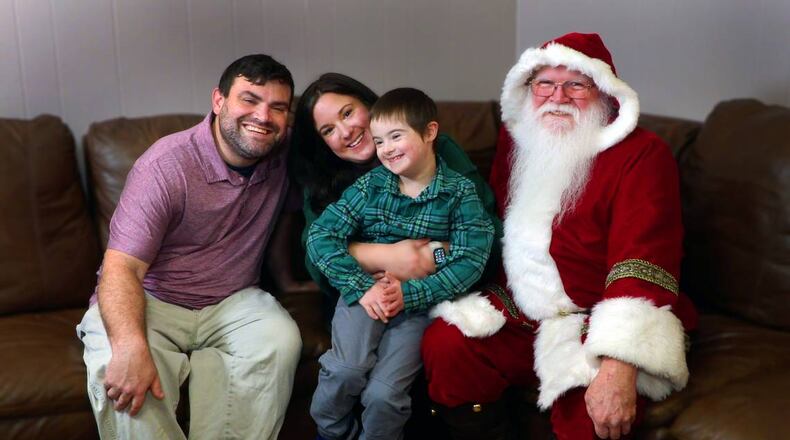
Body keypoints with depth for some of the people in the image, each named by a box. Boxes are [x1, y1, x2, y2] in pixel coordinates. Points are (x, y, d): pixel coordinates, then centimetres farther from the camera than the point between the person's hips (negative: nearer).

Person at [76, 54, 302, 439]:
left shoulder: (283, 159, -1)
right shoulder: (166, 165, -19)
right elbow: (121, 267, -24)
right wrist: (130, 347, -42)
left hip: (231, 303, 4)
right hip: (150, 301, -4)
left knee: (281, 339, -27)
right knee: (117, 373, -34)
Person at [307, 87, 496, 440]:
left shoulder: (460, 191, 1)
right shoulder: (370, 184, 5)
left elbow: (472, 258, -8)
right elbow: (321, 235, -2)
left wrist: (410, 293, -18)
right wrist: (362, 287, -15)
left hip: (420, 302, -1)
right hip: (365, 294, 1)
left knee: (384, 394, -19)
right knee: (346, 371, -25)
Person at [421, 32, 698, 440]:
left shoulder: (643, 155, -13)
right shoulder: (516, 140, 9)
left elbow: (643, 262, -25)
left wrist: (618, 366, -34)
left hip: (599, 321, -5)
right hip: (522, 312, 6)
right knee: (443, 343, -15)